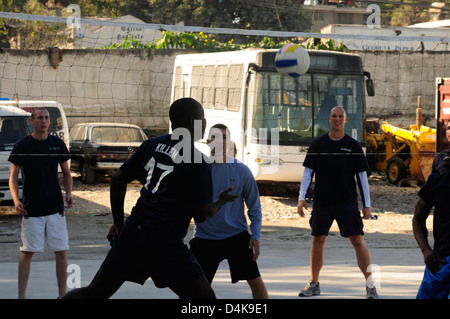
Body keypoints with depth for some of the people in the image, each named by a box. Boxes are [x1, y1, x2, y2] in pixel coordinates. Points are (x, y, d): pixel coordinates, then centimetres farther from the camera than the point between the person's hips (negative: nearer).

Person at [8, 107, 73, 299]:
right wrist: (16, 200, -12)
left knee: (61, 252, 2)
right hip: (31, 209, -2)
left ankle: (62, 294, 12)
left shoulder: (58, 144, 5)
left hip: (55, 207, 2)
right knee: (27, 253, 0)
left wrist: (69, 193, -2)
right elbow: (13, 177, 3)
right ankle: (21, 295, 7)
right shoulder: (22, 146, -1)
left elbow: (66, 173, 16)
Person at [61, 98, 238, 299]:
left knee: (96, 291, 14)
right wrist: (221, 202, 14)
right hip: (164, 244, -6)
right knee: (205, 297, 2)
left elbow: (118, 181, 13)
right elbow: (201, 215, -8)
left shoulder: (151, 146, 9)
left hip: (132, 232, 6)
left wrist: (118, 223, 23)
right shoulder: (198, 164, -9)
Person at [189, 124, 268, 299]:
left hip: (237, 236, 0)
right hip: (205, 238, 0)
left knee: (255, 280, -6)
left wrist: (256, 235, -3)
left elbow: (254, 206, 7)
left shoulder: (241, 170, -1)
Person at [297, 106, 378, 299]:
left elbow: (362, 176, 6)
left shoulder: (353, 146, 3)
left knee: (358, 241, -8)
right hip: (322, 201, 2)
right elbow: (308, 172, 8)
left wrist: (367, 205, 1)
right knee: (318, 241, 5)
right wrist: (302, 198, -2)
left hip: (347, 202, -2)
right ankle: (314, 284, 18)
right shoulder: (318, 144, 6)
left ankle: (370, 285, -4)